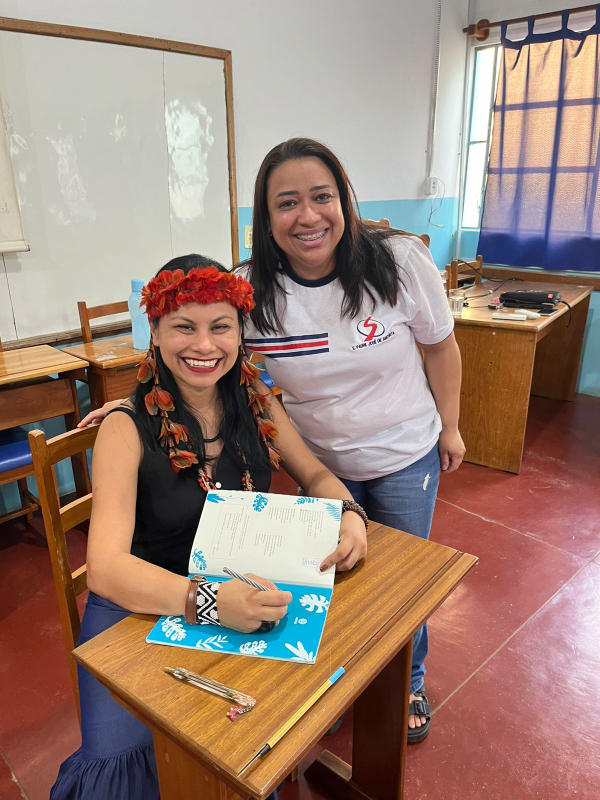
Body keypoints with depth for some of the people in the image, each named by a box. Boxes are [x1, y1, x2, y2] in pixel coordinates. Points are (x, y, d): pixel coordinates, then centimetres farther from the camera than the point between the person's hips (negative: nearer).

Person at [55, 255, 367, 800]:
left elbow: (315, 475, 7)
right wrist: (208, 601, -41)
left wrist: (349, 513, -16)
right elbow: (106, 567, -23)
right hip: (142, 606, -3)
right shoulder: (127, 429, -16)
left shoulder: (257, 406, -3)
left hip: (243, 594, 4)